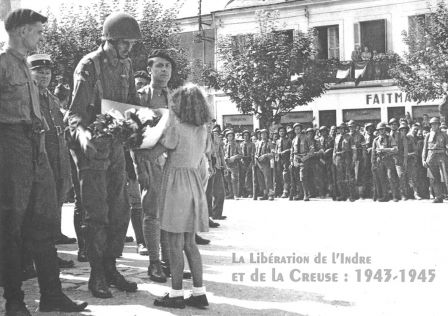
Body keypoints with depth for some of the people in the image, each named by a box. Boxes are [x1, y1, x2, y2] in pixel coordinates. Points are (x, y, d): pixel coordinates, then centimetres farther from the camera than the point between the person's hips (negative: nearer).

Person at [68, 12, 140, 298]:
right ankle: (97, 275, 6)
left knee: (120, 211, 9)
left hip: (116, 146, 7)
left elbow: (133, 103, 15)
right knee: (97, 214, -5)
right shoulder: (89, 66, -12)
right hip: (92, 147, -7)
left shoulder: (126, 65, 9)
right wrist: (82, 133, -39)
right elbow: (76, 112, -18)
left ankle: (111, 268, 20)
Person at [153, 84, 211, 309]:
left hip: (176, 184, -7)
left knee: (175, 244, -1)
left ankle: (176, 294, 4)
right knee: (189, 243, 12)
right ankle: (199, 293, 12)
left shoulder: (176, 129, -13)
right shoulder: (202, 130, 6)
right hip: (194, 183, 7)